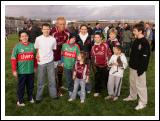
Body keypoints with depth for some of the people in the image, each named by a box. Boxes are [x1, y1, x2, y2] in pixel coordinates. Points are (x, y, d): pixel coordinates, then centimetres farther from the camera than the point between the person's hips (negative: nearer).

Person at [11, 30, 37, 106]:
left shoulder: (32, 45, 3)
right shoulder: (17, 46, -8)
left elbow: (35, 57, 13)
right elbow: (13, 59, -7)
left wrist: (35, 67, 15)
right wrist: (14, 70, -8)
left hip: (31, 70, 3)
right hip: (21, 71, -3)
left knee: (30, 85, 16)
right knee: (21, 86, 8)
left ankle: (30, 97, 35)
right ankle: (20, 100, 23)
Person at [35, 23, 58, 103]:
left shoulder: (53, 39, -2)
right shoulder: (38, 39, -6)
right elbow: (36, 49, 7)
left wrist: (50, 56, 5)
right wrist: (37, 55, -4)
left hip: (50, 62, 1)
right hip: (41, 62, -1)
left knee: (52, 79, 10)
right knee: (40, 80, 8)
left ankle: (53, 94, 26)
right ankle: (38, 97, 21)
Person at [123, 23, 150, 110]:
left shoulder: (145, 43, -19)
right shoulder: (136, 41, 8)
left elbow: (145, 57, -21)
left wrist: (141, 69, -21)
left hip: (139, 68, -9)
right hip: (133, 67, 9)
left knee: (140, 85, 1)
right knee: (132, 82, 22)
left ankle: (143, 102, 15)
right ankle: (132, 96, 41)